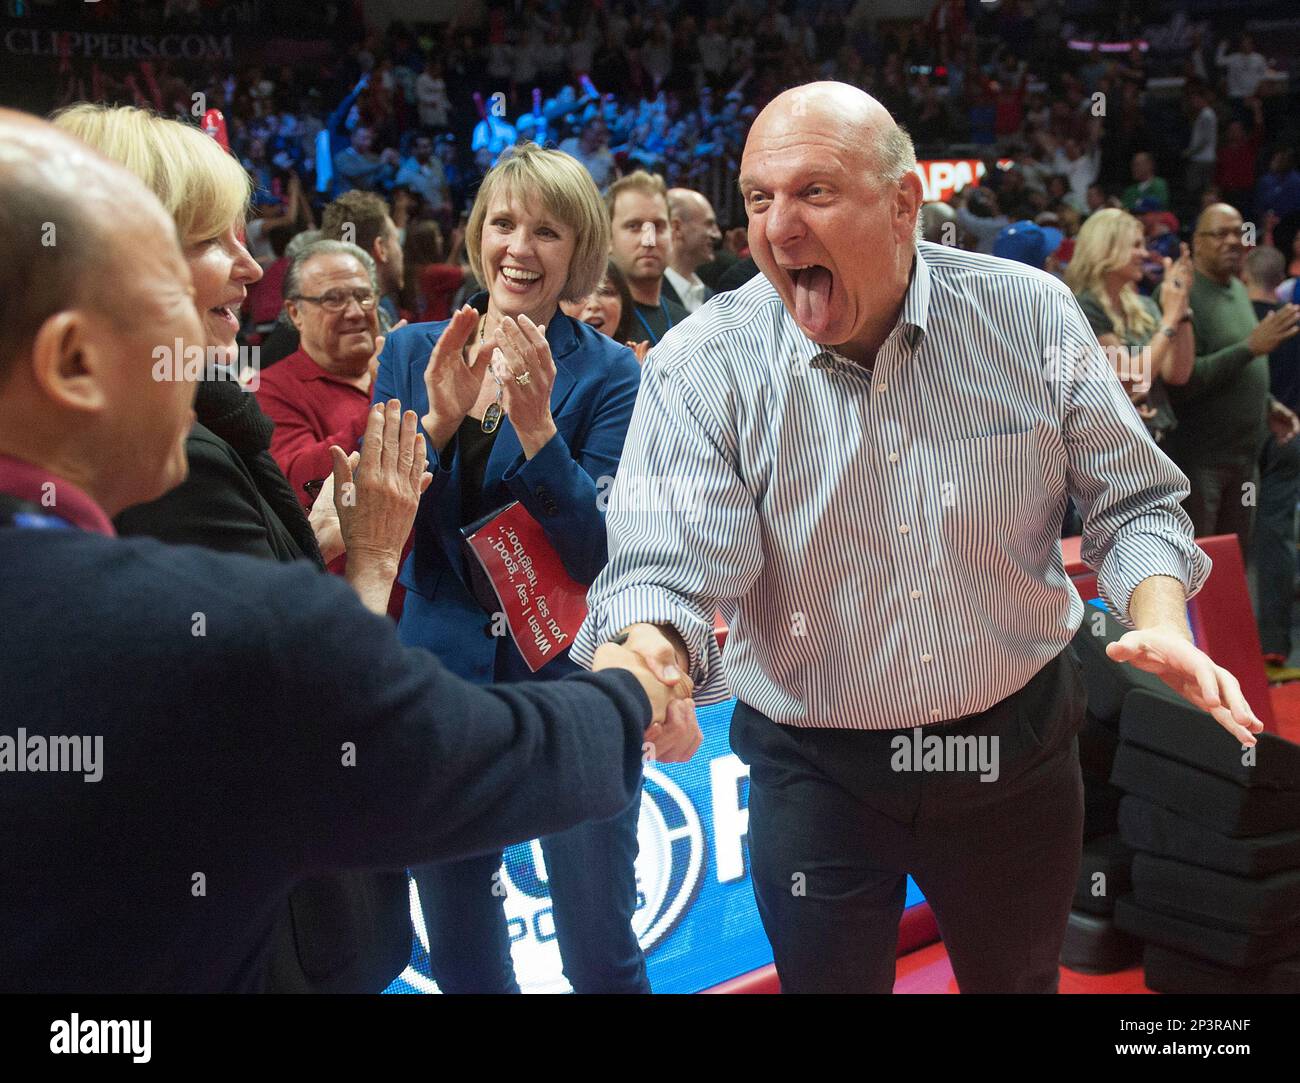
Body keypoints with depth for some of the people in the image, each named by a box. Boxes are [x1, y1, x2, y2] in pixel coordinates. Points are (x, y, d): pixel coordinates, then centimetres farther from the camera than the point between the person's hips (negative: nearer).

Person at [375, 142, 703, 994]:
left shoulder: (608, 373, -7)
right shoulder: (412, 354, 2)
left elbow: (598, 554, -15)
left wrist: (534, 424, -27)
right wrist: (441, 418, -19)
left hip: (571, 678, -3)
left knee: (600, 948, 4)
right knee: (456, 944, 18)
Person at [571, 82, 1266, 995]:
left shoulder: (1030, 316, -9)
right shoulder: (701, 369, -16)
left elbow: (1132, 502, -2)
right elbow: (669, 568, -22)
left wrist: (1161, 622, -21)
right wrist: (649, 649, -45)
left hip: (1018, 744, 2)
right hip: (814, 772, -1)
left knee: (1020, 977, 23)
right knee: (826, 977, 17)